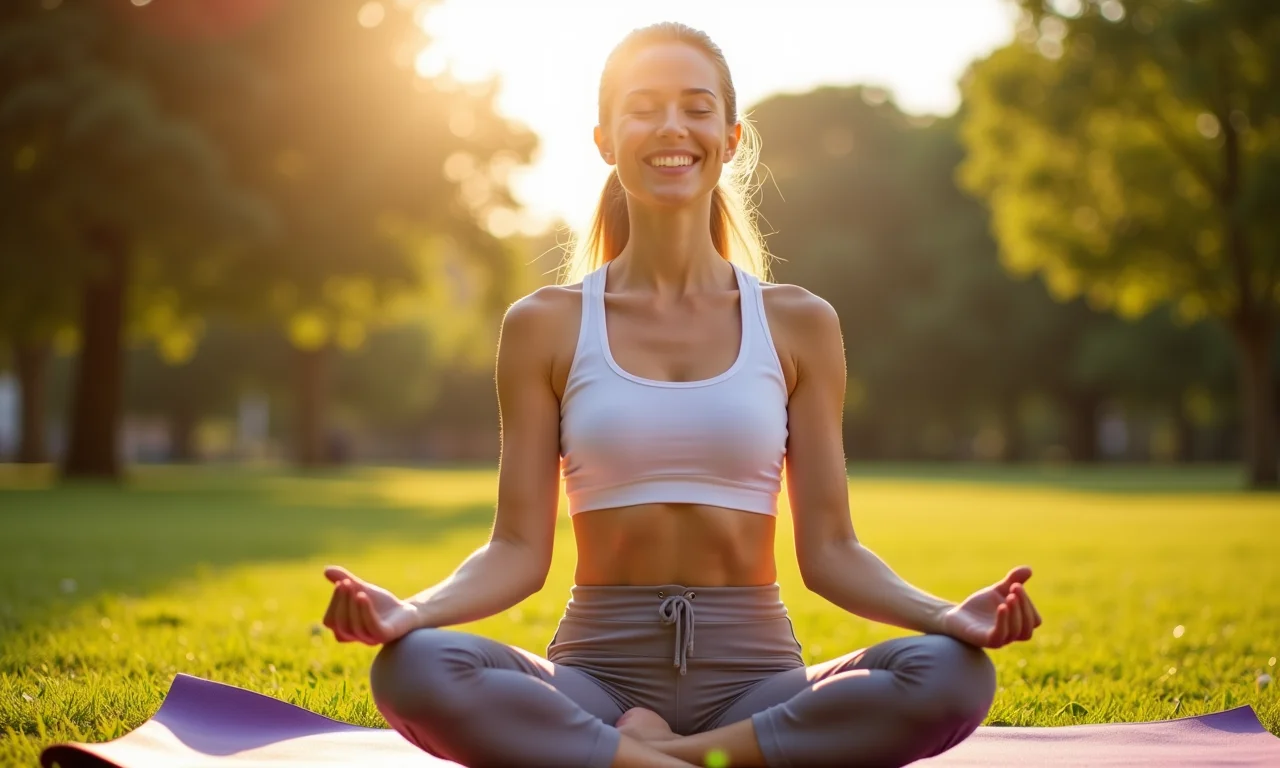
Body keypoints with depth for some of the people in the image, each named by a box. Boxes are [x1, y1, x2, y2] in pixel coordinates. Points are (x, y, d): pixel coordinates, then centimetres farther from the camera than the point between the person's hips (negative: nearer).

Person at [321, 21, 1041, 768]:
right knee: (414, 670, -32)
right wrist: (410, 610, -19)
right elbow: (519, 550, 1)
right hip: (599, 674, -1)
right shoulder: (546, 324, 5)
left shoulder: (798, 323, 6)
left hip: (753, 677, 1)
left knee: (956, 674, -29)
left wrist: (949, 615, -15)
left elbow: (830, 550, 4)